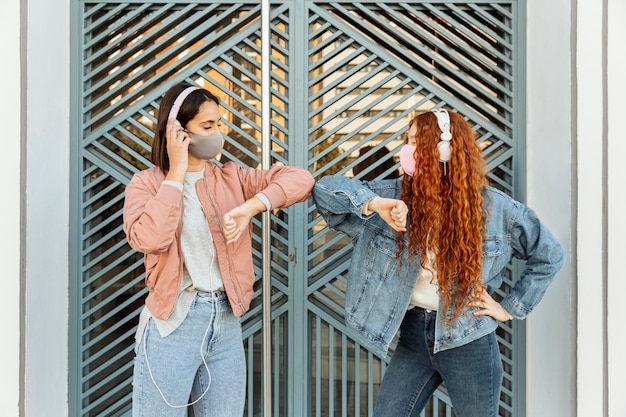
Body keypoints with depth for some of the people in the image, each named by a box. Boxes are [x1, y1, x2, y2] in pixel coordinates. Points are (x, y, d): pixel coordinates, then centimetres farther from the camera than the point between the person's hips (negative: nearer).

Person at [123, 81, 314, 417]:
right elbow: (148, 239, -20)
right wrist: (176, 173, -12)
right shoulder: (146, 183, -2)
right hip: (172, 323, -3)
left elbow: (300, 179, -2)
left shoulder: (231, 178, 7)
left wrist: (250, 207, -18)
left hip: (226, 322, 4)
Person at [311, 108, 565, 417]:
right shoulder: (397, 195, -3)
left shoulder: (494, 207, -6)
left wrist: (510, 309, 1)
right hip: (414, 334, 3)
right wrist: (374, 203, -25)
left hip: (469, 341, -2)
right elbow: (325, 188, -8)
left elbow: (550, 255, 5)